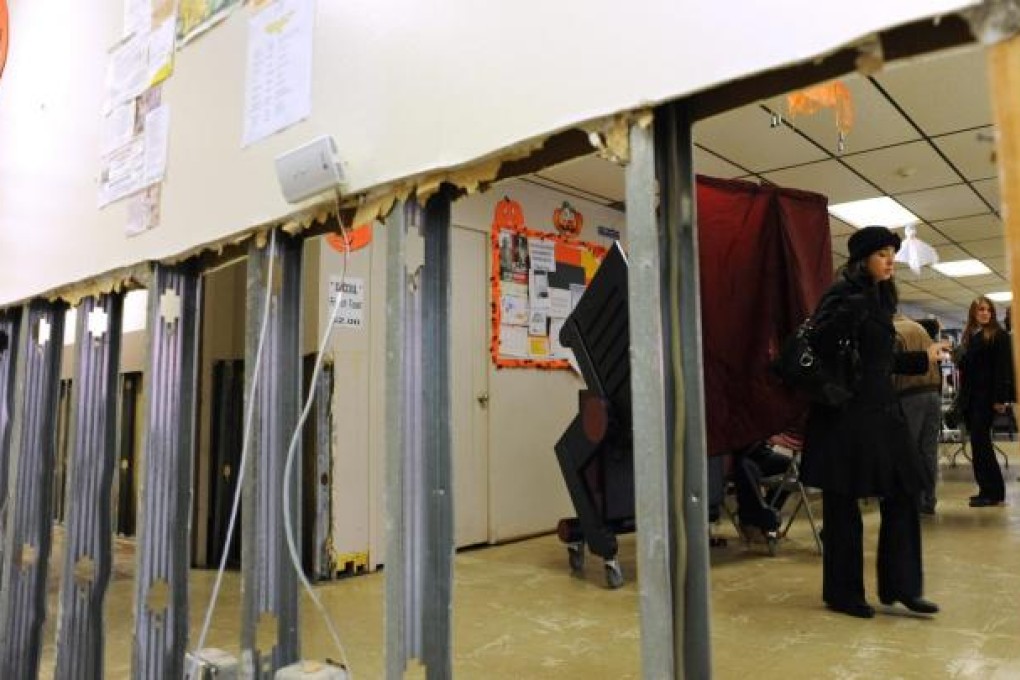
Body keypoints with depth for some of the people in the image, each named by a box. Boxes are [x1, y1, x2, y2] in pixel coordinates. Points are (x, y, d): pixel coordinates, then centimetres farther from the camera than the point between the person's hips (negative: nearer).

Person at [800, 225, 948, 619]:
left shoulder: (881, 299, 15)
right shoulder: (843, 294, -10)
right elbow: (821, 346, -24)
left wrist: (924, 358, 32)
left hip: (882, 410, 9)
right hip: (846, 413, -8)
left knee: (902, 495, 8)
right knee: (843, 504, 2)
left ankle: (899, 585, 19)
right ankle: (842, 593, 14)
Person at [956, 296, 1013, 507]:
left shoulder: (999, 335, -3)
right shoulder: (968, 335, 15)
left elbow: (1003, 368, -10)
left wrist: (1000, 398, -17)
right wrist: (962, 395, 12)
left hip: (987, 396, -7)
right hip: (970, 396, 7)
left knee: (980, 441, -9)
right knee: (978, 442, 8)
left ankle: (992, 491, -2)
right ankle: (988, 489, 15)